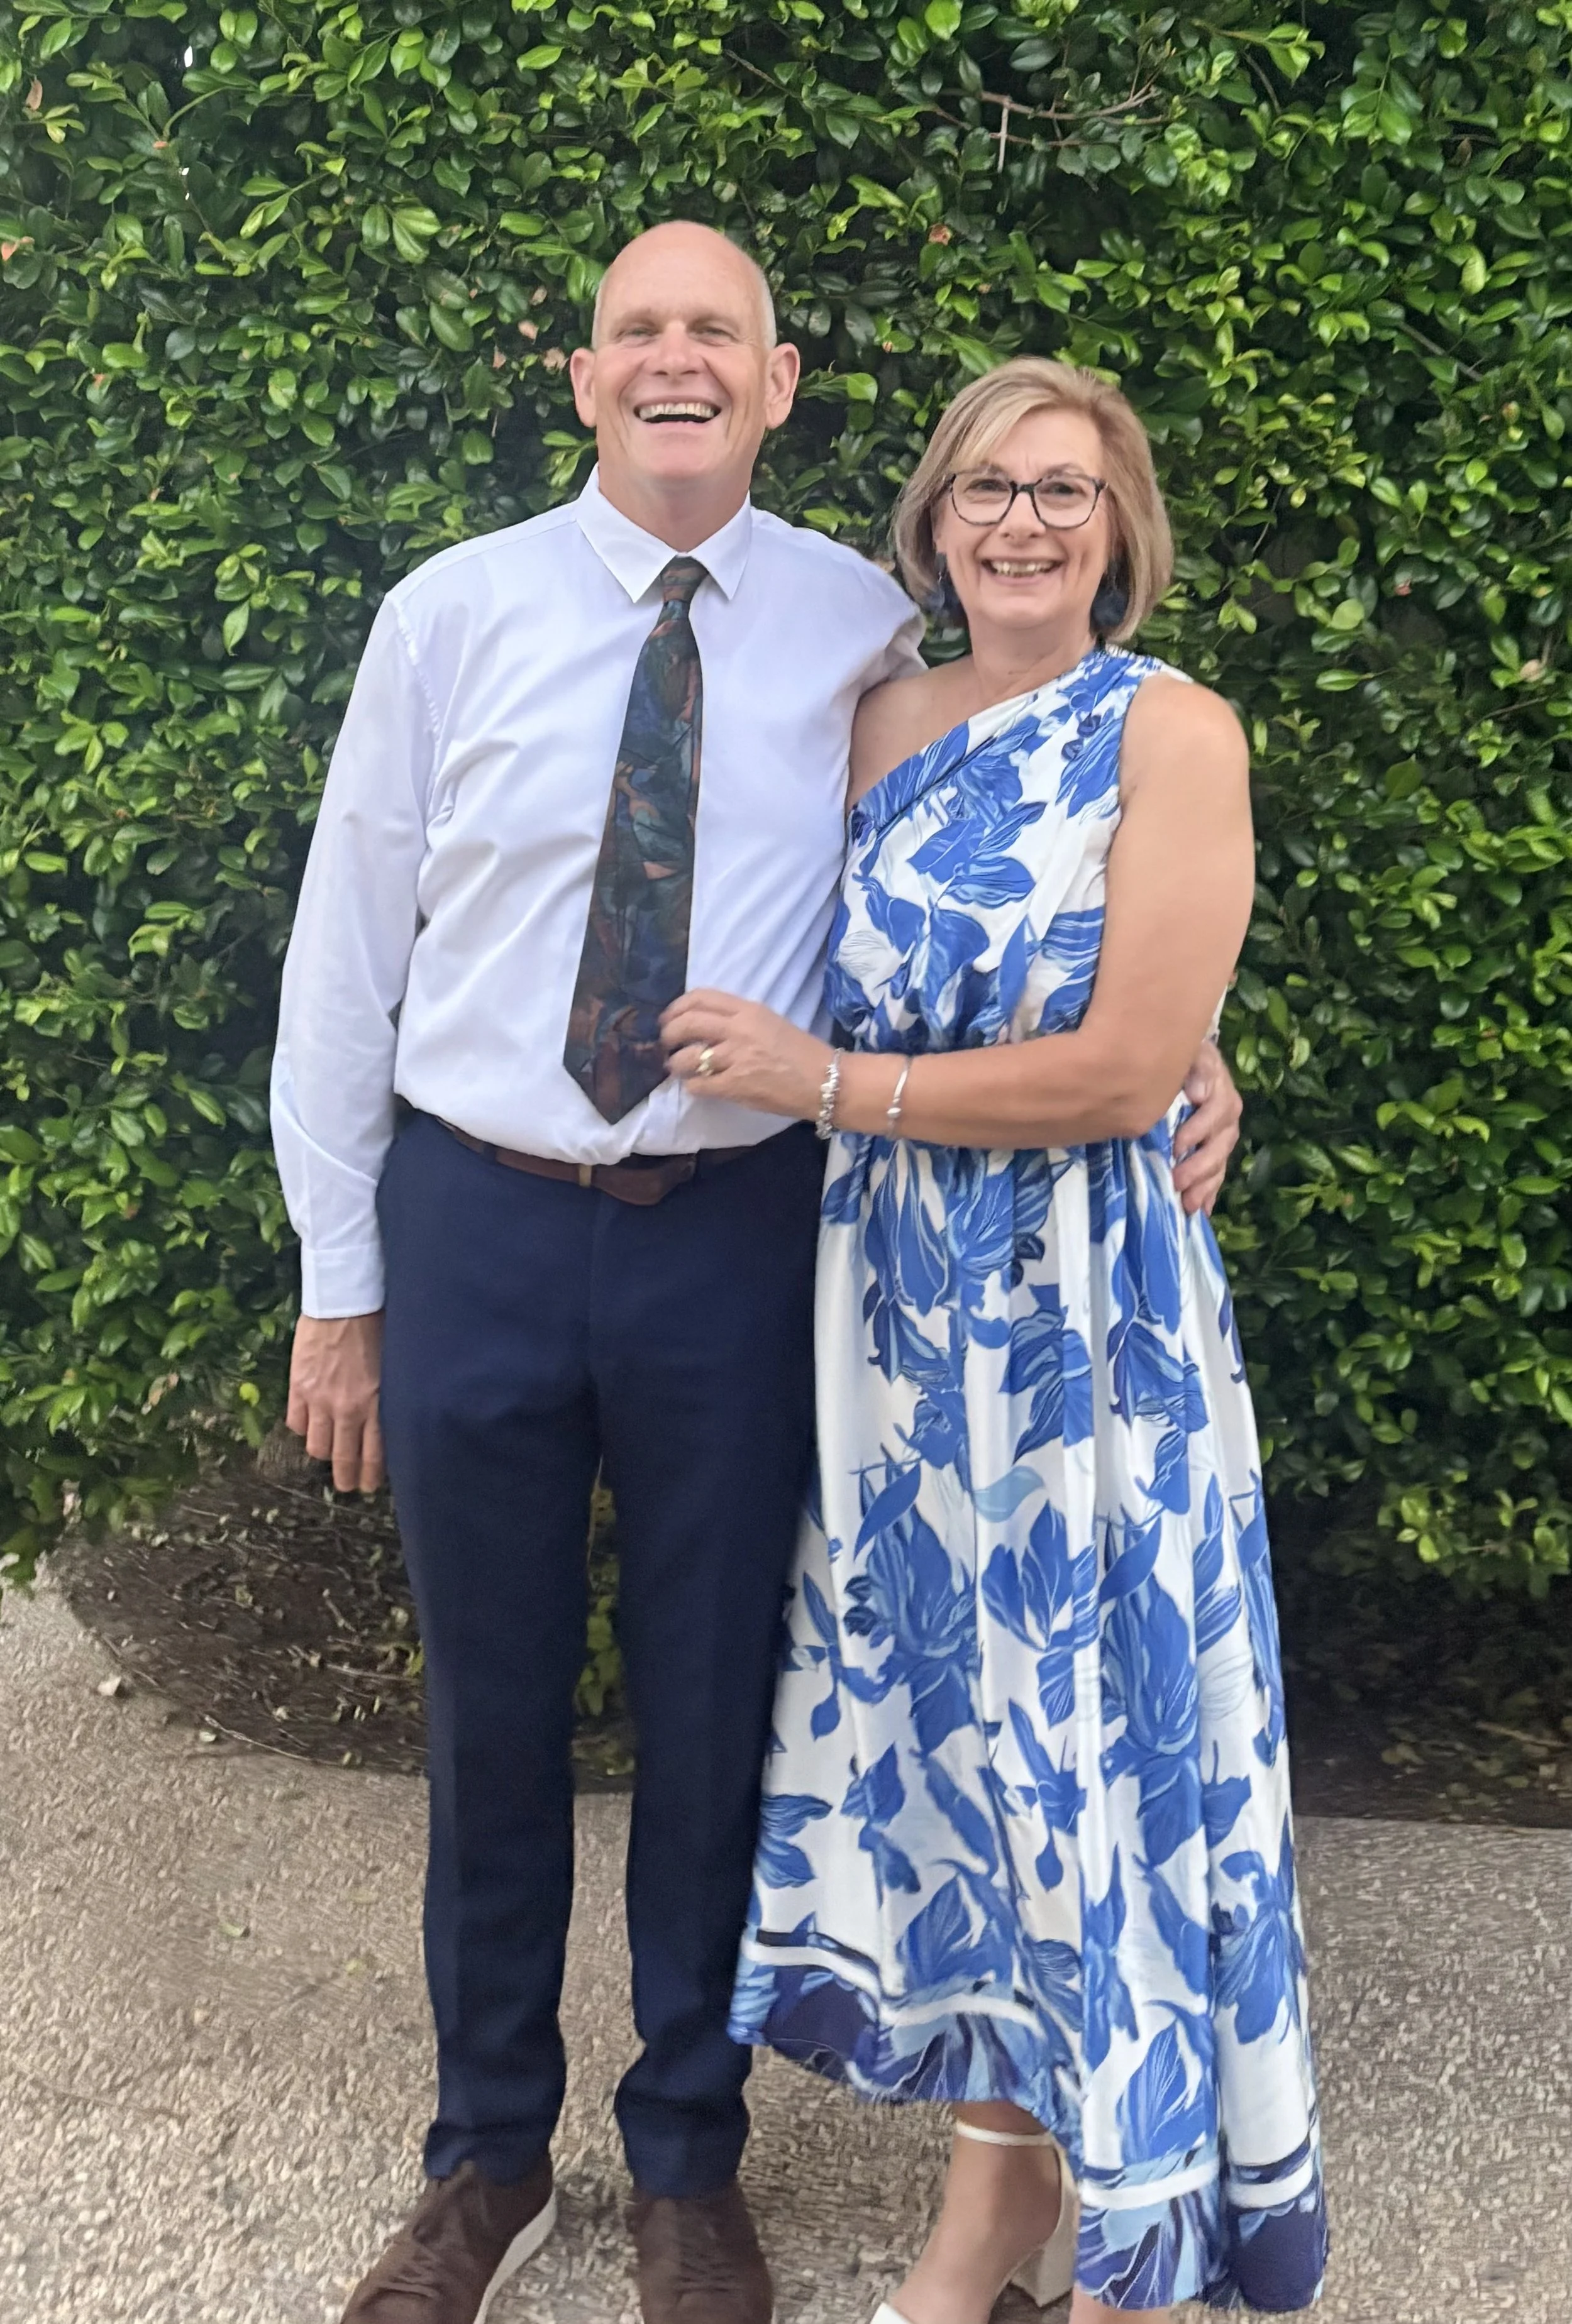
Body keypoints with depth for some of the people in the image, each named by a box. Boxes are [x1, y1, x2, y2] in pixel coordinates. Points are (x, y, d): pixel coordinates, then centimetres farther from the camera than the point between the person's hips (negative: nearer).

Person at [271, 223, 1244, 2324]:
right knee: (492, 1711, 14)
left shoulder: (866, 631, 0)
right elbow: (349, 948, 1)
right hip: (475, 1222, 1)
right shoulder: (451, 615, 0)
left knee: (712, 1712, 12)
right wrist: (337, 1283, 1)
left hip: (736, 1234, 0)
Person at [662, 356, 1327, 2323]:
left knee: (1087, 1716, 4)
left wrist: (824, 1081, -12)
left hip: (1083, 1307, -5)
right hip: (893, 1293, 5)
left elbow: (1121, 1072, -16)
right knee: (943, 1712, 12)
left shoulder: (1172, 730, -8)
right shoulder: (886, 722, 8)